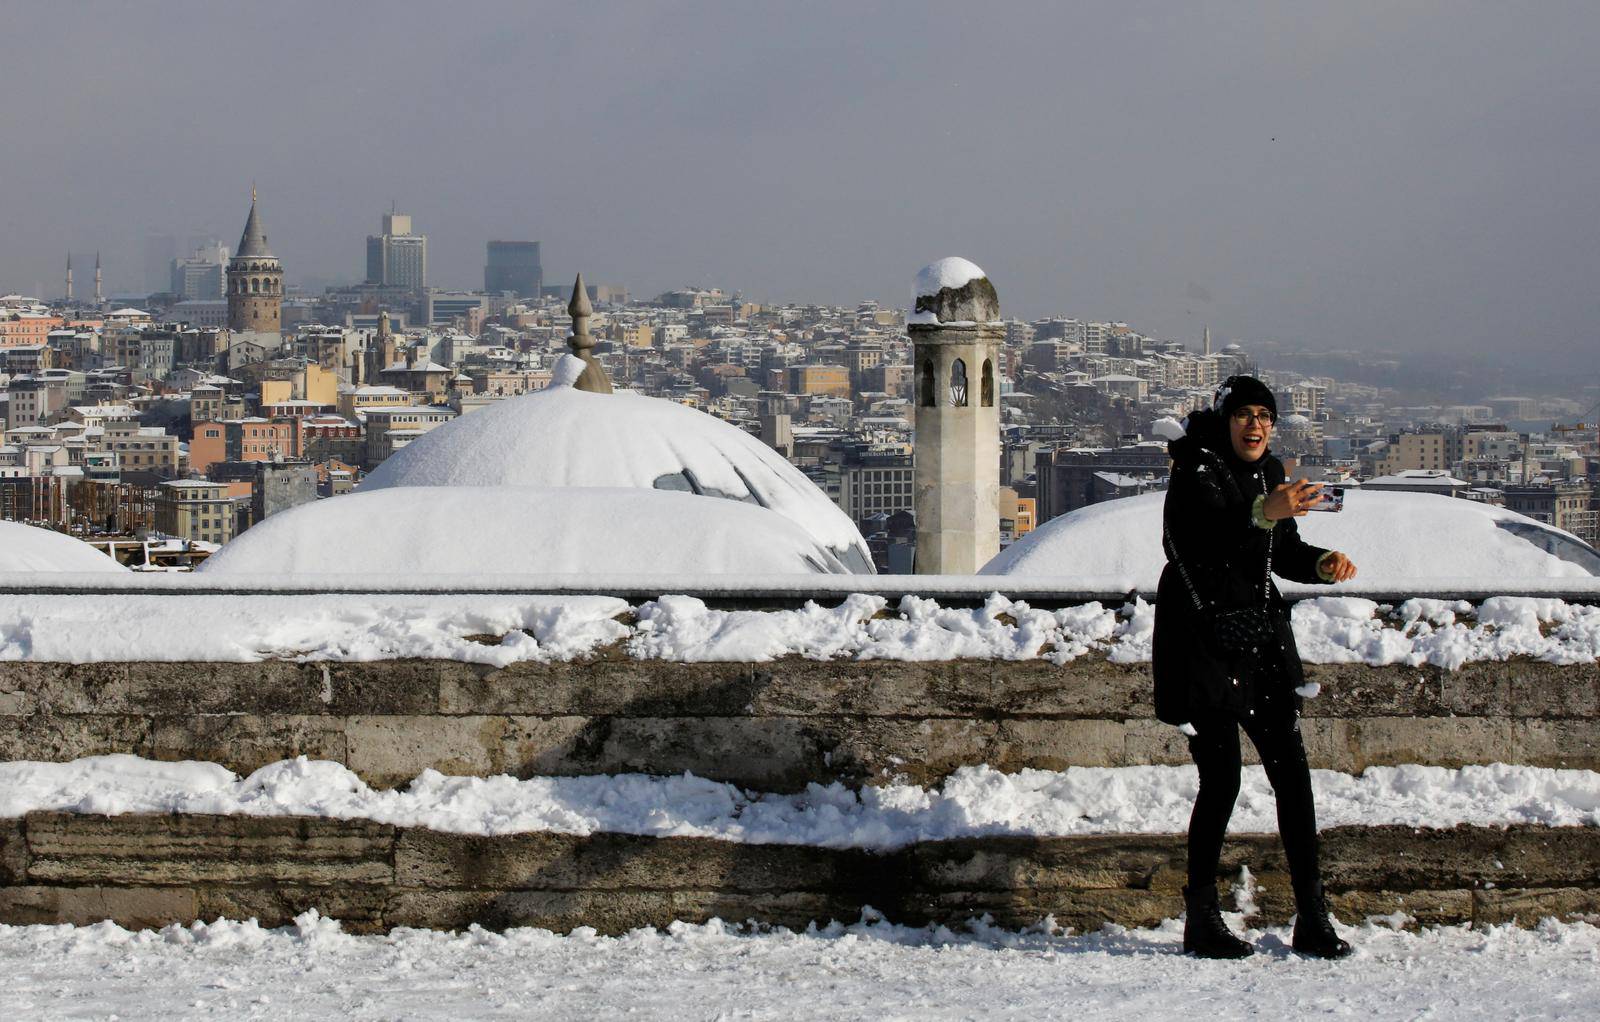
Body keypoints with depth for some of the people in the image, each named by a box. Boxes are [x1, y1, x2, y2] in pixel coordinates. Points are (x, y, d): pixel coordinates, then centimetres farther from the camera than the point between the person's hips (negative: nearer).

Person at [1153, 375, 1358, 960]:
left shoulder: (1269, 472, 11)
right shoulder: (1196, 473, -11)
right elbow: (1205, 545, -31)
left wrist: (1322, 564, -2)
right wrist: (1262, 514, -47)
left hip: (1261, 643, 7)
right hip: (1203, 643, -7)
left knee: (1291, 771, 2)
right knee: (1221, 780, -6)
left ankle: (1312, 919, 6)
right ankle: (1201, 921, 6)